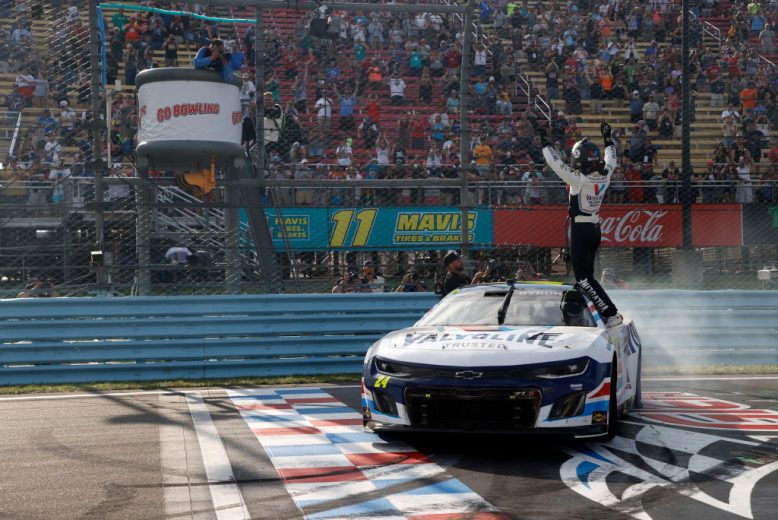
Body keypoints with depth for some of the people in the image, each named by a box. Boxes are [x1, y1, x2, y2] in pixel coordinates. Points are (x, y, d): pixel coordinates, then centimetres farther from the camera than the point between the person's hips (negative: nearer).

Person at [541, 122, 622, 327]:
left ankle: (611, 314, -10)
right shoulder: (604, 177, -1)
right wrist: (608, 139, 32)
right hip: (596, 229, 8)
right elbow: (611, 161, 20)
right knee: (585, 274, 18)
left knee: (583, 278, -5)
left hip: (580, 231, -8)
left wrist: (545, 144, -4)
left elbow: (556, 164, -18)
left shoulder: (579, 179, -20)